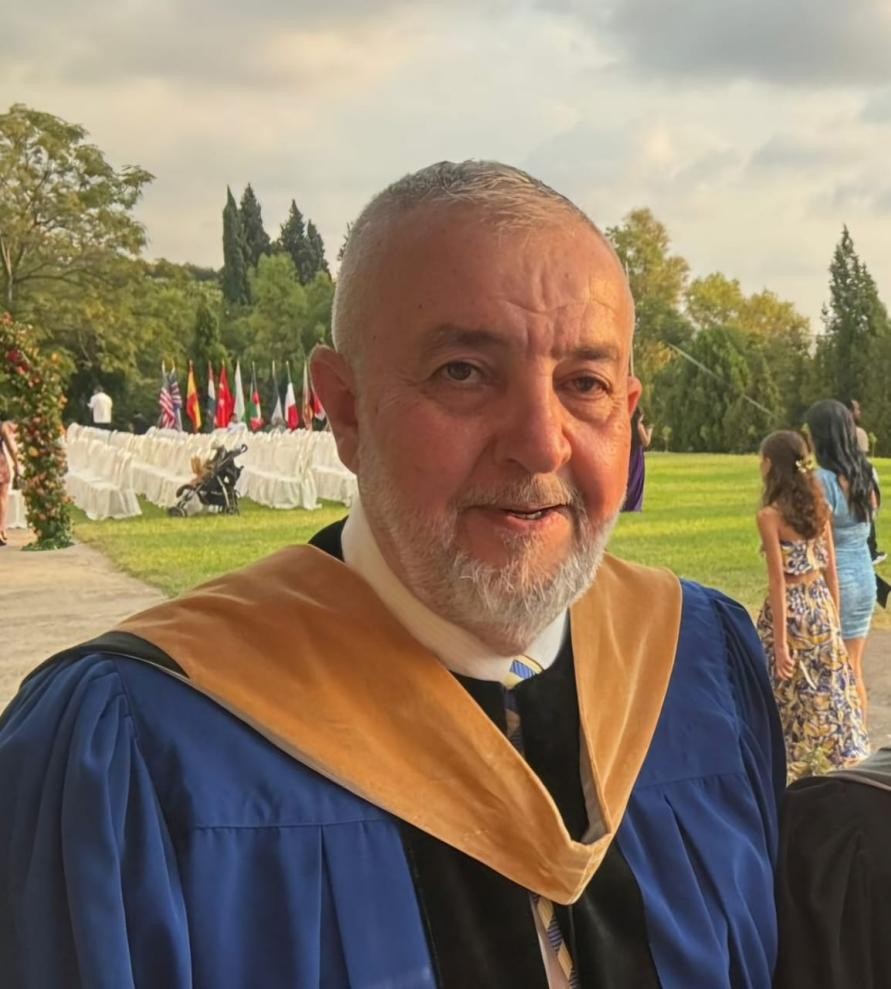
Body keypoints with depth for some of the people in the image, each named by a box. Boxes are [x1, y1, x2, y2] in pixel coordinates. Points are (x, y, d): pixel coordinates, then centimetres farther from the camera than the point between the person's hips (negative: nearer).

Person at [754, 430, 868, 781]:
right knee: (831, 696, 12)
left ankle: (788, 770, 15)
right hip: (821, 605, 6)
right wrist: (834, 619, 15)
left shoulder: (770, 515, -14)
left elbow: (778, 581, -16)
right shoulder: (818, 507, 3)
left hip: (790, 608, -5)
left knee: (786, 698, 7)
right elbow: (830, 571, 6)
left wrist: (780, 642, -14)